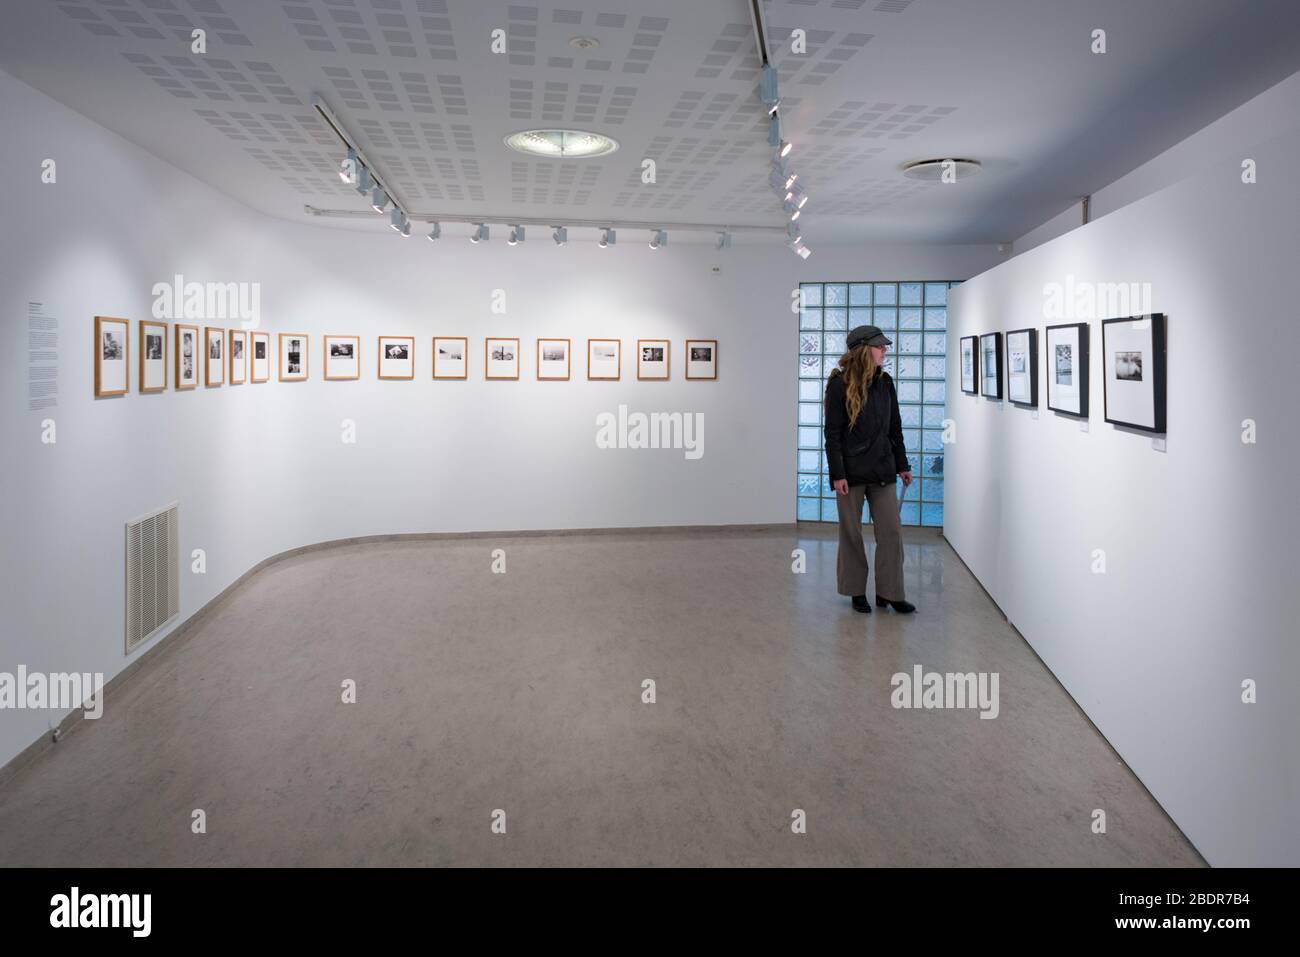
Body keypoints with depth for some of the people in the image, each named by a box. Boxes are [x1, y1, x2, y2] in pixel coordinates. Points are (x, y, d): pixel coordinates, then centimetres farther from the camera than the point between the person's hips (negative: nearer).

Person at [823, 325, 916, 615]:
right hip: (852, 471, -4)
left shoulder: (885, 382, 6)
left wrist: (902, 464, 11)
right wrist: (837, 474, -14)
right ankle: (857, 592, 19)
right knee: (851, 533, 6)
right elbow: (832, 433, -9)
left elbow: (895, 427, 12)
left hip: (882, 469, 4)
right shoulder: (839, 385, -9)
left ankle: (889, 593, 11)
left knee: (891, 531, 2)